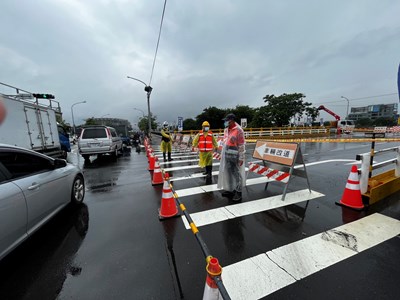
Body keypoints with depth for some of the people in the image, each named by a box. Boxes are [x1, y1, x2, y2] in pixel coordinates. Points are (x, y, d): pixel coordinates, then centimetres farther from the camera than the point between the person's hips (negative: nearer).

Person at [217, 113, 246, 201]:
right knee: (228, 173, 15)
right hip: (227, 155, 8)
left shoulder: (238, 130, -14)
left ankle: (238, 192, 15)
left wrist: (241, 158, -15)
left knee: (237, 173, 1)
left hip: (235, 156, -8)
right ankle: (230, 190, 29)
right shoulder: (226, 129, 10)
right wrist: (223, 153, 18)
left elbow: (242, 145, -14)